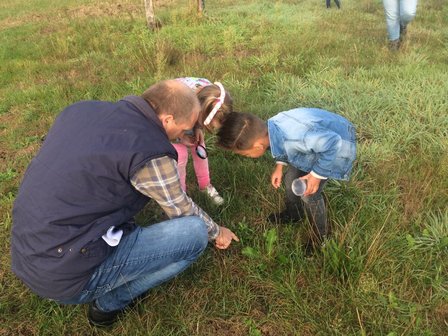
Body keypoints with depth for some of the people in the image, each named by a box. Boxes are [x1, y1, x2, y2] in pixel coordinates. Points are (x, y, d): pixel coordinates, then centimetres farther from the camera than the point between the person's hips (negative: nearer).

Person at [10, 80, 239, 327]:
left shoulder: (82, 109, 3)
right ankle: (110, 302, 9)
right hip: (69, 277, -8)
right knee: (195, 233, -8)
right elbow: (183, 211, -2)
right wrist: (217, 232, 19)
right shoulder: (151, 152, -18)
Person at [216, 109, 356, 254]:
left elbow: (333, 143, -35)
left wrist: (317, 175, -26)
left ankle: (320, 232, 20)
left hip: (335, 146, -7)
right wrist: (279, 166, 1)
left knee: (309, 194, -7)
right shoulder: (272, 126, -20)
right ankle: (293, 213, 42)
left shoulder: (296, 137, -45)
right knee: (291, 178, 14)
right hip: (318, 135, 7)